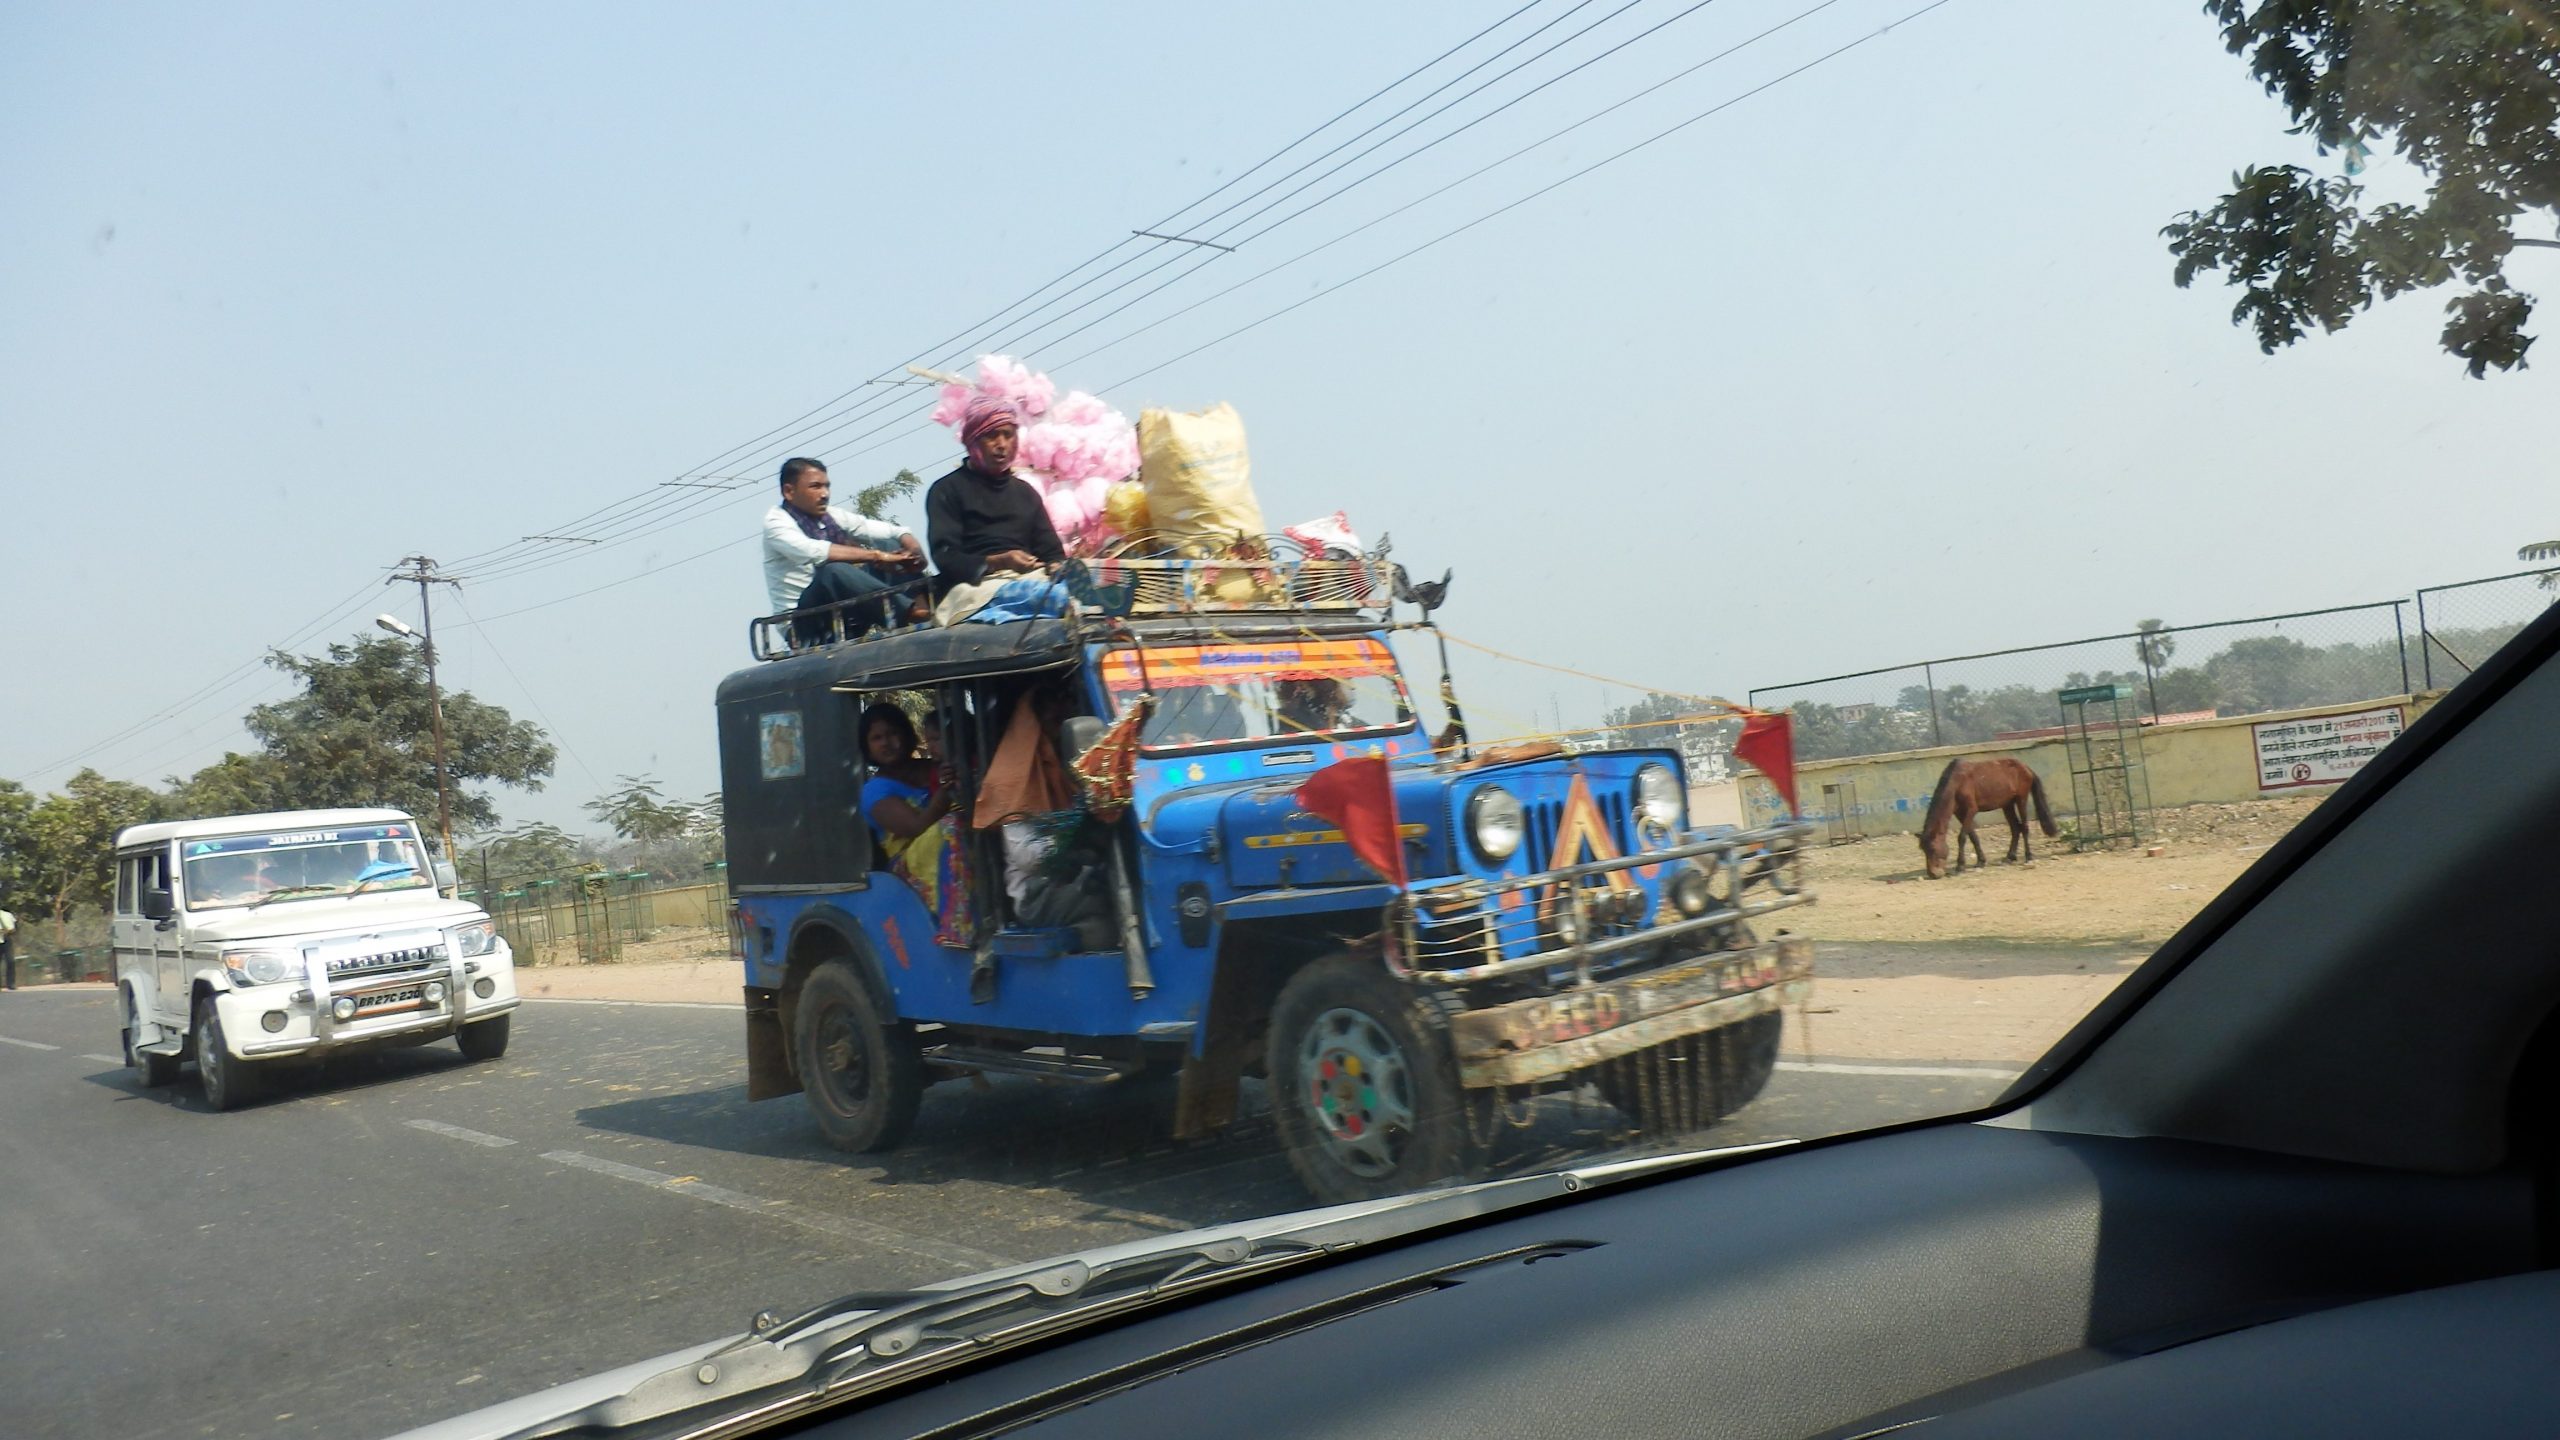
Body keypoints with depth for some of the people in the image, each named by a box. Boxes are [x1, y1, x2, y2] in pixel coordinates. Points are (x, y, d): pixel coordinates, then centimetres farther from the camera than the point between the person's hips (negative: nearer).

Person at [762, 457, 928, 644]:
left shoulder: (832, 516, 8)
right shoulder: (776, 521, -9)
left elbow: (896, 531, 4)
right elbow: (815, 552, -30)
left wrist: (912, 547, -20)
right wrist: (876, 555, -34)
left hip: (848, 612, 7)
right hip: (803, 621, -7)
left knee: (887, 544, -5)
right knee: (834, 570, -35)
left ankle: (923, 600, -29)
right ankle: (910, 612, -39)